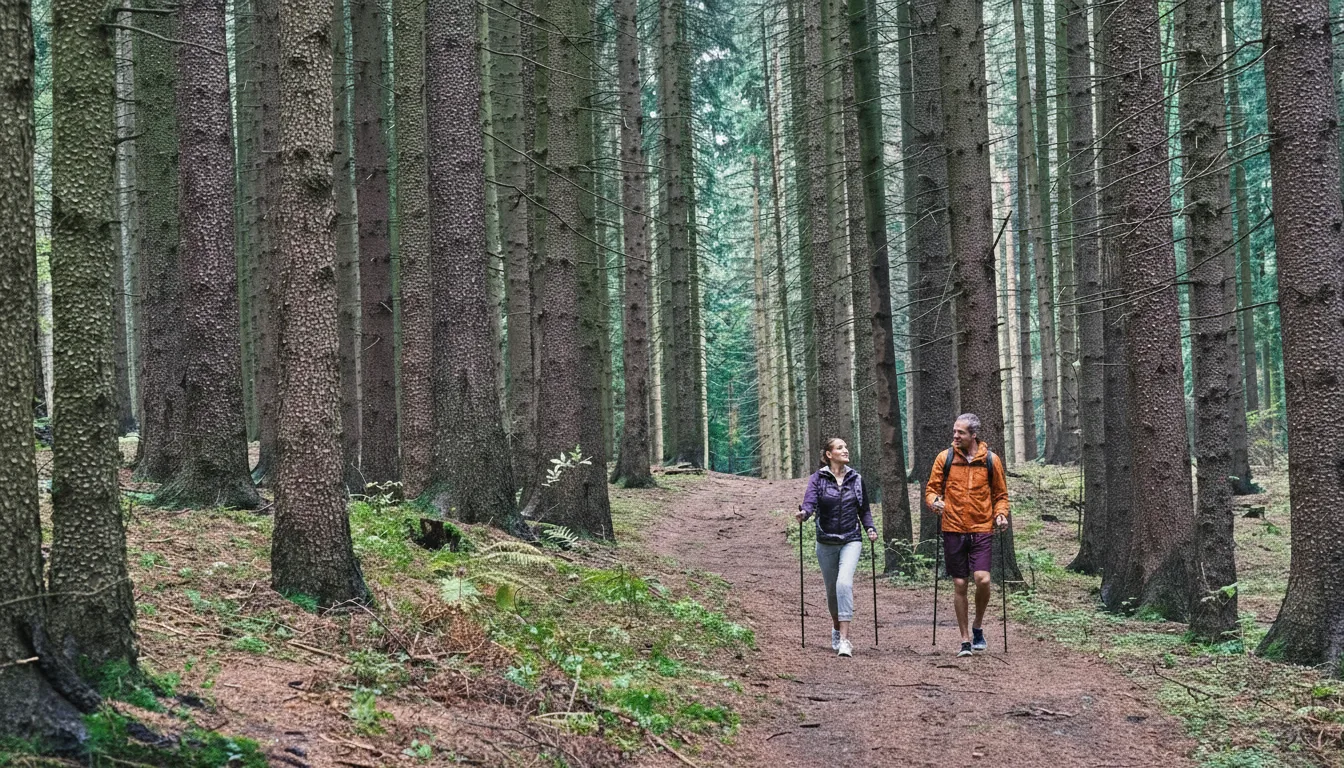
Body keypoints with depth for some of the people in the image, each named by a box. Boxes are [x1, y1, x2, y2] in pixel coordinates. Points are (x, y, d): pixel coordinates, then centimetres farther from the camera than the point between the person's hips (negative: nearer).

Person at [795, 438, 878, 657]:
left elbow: (864, 509, 13)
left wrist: (870, 528, -3)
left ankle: (844, 639, -23)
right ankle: (837, 629, 39)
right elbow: (810, 500, -18)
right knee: (832, 589, 11)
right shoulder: (818, 478, -2)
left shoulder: (856, 479, 6)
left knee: (844, 583, -21)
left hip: (851, 540, 0)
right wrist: (804, 512, -39)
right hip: (826, 542, 0)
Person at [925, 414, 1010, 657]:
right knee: (960, 584, 2)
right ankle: (965, 640, 13)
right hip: (953, 530, 1)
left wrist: (1001, 514, -6)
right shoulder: (945, 458, 2)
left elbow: (1000, 495, 11)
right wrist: (934, 501, -13)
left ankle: (977, 626, 11)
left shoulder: (990, 460, 2)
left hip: (982, 529, -1)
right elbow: (931, 489, 9)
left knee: (982, 579, -15)